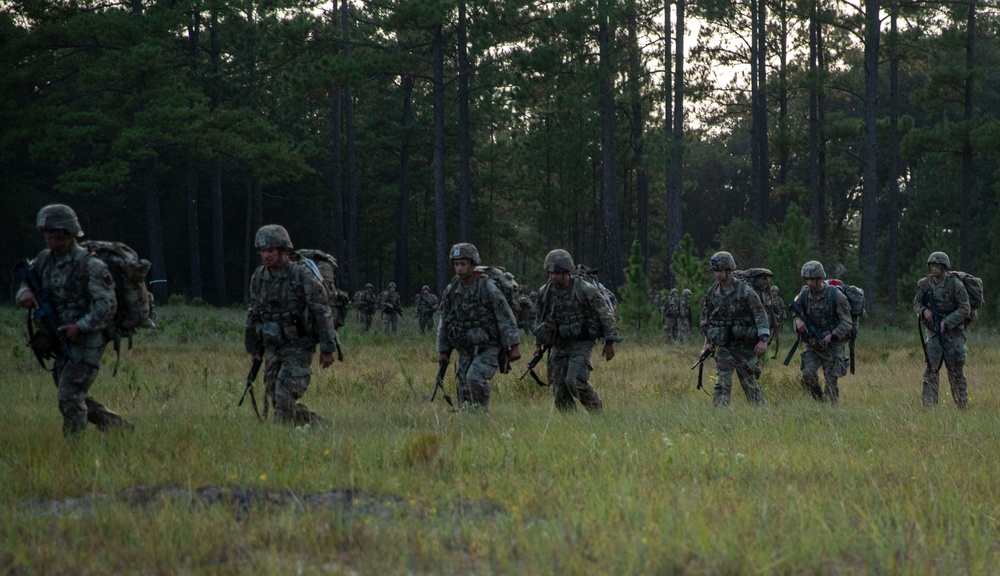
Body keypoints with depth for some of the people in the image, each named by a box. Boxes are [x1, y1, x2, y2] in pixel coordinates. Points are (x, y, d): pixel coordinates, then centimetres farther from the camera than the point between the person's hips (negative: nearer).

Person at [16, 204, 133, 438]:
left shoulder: (89, 265, -17)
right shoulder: (45, 259, 5)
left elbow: (107, 305, -19)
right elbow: (26, 281, 13)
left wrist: (80, 327, -30)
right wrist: (25, 293, -12)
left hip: (87, 341, -8)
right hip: (64, 342, 8)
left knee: (70, 397, -13)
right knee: (76, 398, 17)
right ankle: (120, 428, 30)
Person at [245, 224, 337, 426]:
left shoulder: (303, 276, -16)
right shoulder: (259, 277, 2)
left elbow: (322, 312, -14)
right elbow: (254, 313, 14)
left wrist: (327, 349, -15)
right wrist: (253, 347, 17)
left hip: (298, 348, -7)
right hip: (273, 348, 7)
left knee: (284, 396, -17)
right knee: (276, 400, 8)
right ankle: (318, 425, 27)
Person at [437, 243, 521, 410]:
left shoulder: (488, 288, -15)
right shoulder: (452, 290, 1)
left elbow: (506, 318, -13)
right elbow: (444, 321, 11)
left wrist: (514, 346, -15)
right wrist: (442, 350, 9)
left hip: (488, 348, -5)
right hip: (466, 350, 5)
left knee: (475, 377, -26)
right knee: (463, 389, 3)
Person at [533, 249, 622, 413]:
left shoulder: (585, 290, -14)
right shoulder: (545, 292, 2)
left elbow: (606, 314, -8)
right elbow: (540, 319, 18)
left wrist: (610, 342, -8)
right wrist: (538, 344, 16)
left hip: (581, 344, -5)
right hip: (559, 345, 5)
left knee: (575, 381, -21)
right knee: (559, 388, 0)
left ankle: (597, 412, -2)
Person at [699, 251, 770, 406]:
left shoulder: (745, 291, -11)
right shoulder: (712, 293, 5)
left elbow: (760, 314, -14)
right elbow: (707, 319, 17)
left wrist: (763, 340, -21)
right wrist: (707, 342, 15)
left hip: (744, 345, -4)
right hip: (722, 346, 4)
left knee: (749, 382, 5)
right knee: (723, 383, -6)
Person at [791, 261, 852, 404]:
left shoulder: (836, 296, -13)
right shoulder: (804, 296, 0)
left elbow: (846, 323, -12)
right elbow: (797, 315, 13)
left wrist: (832, 336, -26)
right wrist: (798, 321, -12)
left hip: (832, 344, -4)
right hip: (812, 345, 4)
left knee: (831, 381, -7)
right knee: (807, 375, -13)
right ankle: (821, 403, 7)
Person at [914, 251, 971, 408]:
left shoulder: (955, 284, -11)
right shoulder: (924, 284, 1)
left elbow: (965, 308, -11)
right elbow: (916, 303, 10)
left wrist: (947, 322, -19)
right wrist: (924, 310, -13)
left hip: (953, 332, -3)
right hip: (934, 332, 3)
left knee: (956, 372, 2)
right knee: (930, 370, -4)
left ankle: (963, 406, 13)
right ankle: (929, 405, -3)